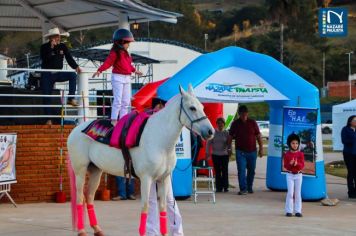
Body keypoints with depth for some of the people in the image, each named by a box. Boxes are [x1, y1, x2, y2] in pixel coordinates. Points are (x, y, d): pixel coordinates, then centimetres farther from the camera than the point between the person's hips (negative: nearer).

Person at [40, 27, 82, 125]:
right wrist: (51, 47, -30)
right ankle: (48, 119, 5)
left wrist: (76, 67, -17)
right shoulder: (44, 47, -7)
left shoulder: (63, 47, 2)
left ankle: (71, 99, -25)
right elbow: (44, 58, -25)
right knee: (47, 97, -3)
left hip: (58, 74, 2)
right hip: (47, 75, -2)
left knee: (72, 75, -24)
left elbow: (69, 58, 0)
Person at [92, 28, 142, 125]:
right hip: (118, 78, -8)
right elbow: (107, 63, -21)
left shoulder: (126, 53, 14)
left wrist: (134, 70, 42)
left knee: (126, 101, 9)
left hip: (127, 78, 8)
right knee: (118, 100, -10)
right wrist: (99, 70, -35)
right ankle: (114, 120, -5)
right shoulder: (115, 53, -11)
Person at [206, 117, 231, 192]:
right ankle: (219, 187, 6)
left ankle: (225, 187, 6)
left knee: (225, 171, 0)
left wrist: (229, 149, -16)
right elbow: (209, 142, 5)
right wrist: (207, 152, -1)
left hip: (224, 154, 0)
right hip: (215, 154, 0)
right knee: (217, 171, 2)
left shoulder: (226, 133, 3)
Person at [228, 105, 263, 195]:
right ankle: (243, 189, -11)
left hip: (252, 151, 2)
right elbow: (230, 136, 7)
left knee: (251, 171, 10)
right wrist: (229, 148, 3)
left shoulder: (252, 123, 2)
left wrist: (261, 148, 1)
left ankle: (249, 187, 25)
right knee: (241, 170, -10)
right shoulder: (235, 123, 1)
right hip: (240, 151, -1)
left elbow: (258, 136, 4)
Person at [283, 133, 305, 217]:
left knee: (298, 193, 5)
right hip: (290, 175, -1)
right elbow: (285, 166, -3)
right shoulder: (287, 154, -1)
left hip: (298, 175, 1)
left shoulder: (300, 154, 0)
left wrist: (297, 164, -24)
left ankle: (298, 211, 9)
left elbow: (302, 166, -4)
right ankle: (289, 211, 2)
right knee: (290, 193, -4)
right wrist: (290, 164, -23)